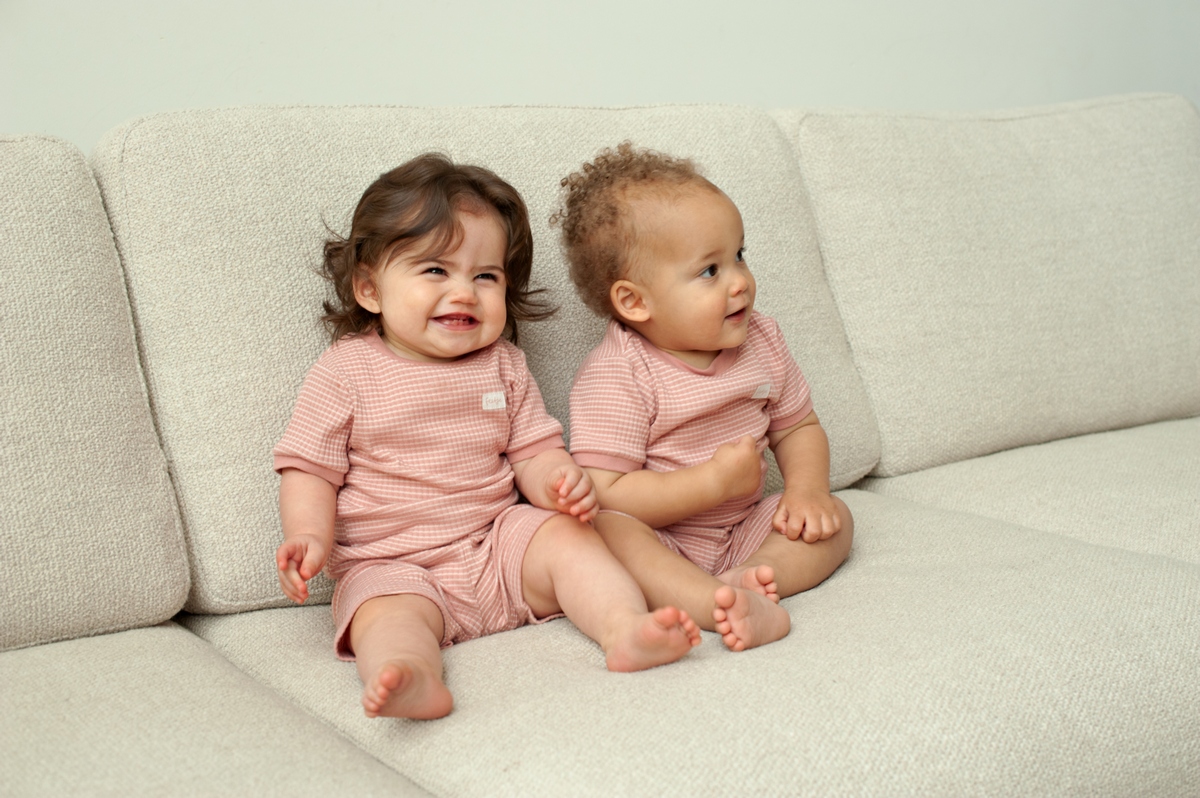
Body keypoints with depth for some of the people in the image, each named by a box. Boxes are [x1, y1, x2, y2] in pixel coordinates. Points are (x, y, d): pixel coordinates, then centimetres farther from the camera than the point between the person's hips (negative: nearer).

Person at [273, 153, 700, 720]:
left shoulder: (502, 366, 10)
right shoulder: (344, 372, -1)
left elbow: (534, 453, 10)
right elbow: (310, 471, 0)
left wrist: (560, 483, -15)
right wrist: (309, 537, -20)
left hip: (498, 545, 4)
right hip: (391, 565, -3)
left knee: (567, 536, -19)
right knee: (388, 610, -32)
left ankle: (625, 628, -35)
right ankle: (411, 682, -58)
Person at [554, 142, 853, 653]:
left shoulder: (759, 341, 2)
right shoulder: (615, 377, -18)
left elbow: (797, 427, 15)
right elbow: (607, 496, -24)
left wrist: (807, 489, -7)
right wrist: (716, 481, -27)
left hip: (742, 531, 7)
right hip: (656, 541, -6)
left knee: (833, 519, -7)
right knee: (602, 532, -34)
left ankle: (749, 577, -31)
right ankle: (721, 603, -50)